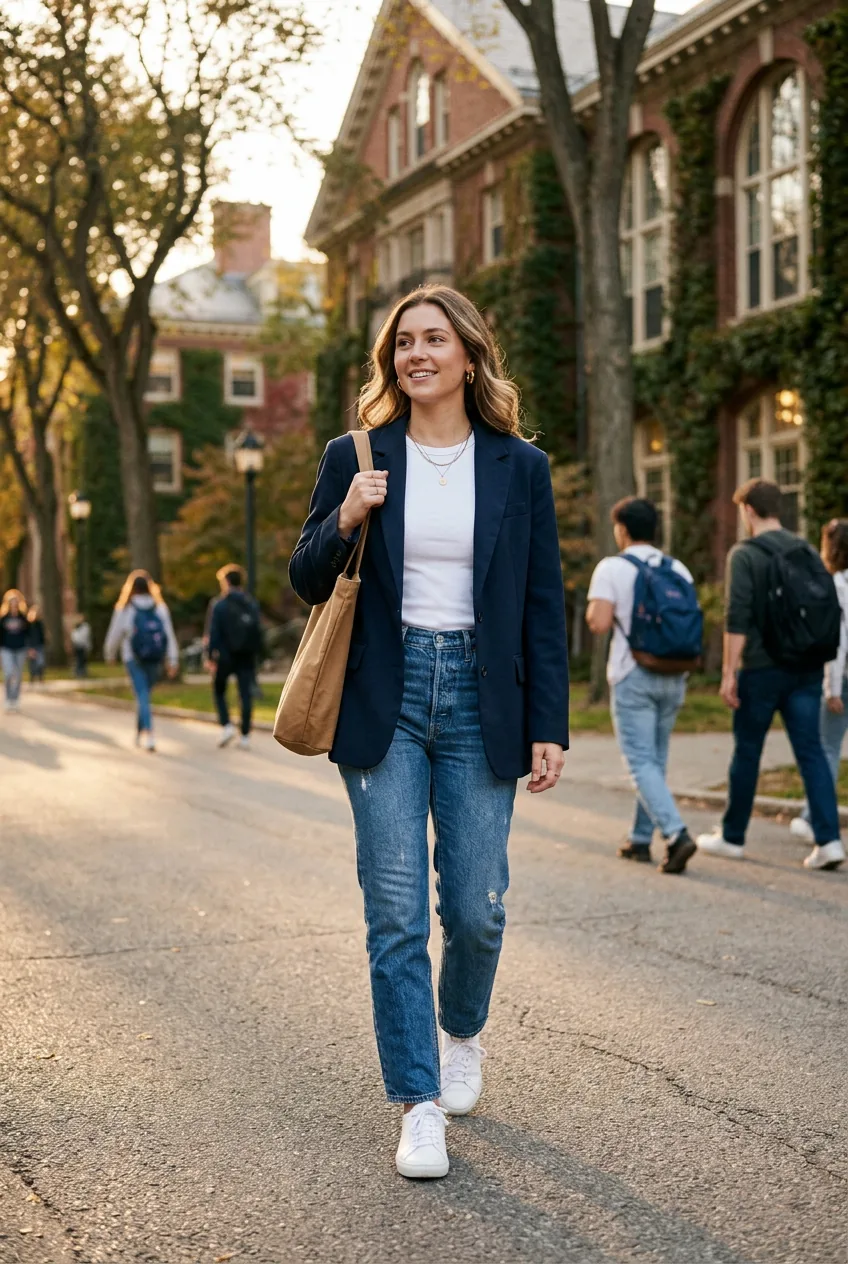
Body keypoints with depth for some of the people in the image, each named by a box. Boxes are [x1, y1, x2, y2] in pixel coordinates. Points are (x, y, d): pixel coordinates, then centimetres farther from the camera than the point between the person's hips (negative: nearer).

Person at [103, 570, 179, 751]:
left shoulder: (124, 609, -3)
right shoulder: (160, 608, 3)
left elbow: (115, 634, 3)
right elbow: (169, 634, -1)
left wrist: (110, 655, 20)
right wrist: (173, 660, 0)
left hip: (133, 659, -3)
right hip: (155, 660, 3)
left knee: (142, 696, -6)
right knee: (144, 694, 18)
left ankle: (148, 733, -23)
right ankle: (140, 733, 28)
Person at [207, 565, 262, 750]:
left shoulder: (220, 605, -7)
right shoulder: (252, 605, 6)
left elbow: (214, 633, -10)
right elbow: (258, 631, 8)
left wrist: (211, 656, -5)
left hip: (226, 657, -3)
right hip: (246, 658, 3)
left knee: (219, 690, 16)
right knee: (246, 695, 3)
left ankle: (226, 725, 0)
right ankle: (245, 736, 1)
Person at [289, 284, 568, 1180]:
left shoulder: (519, 467, 5)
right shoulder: (355, 459, 4)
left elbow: (543, 605, 5)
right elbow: (307, 583, 8)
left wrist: (549, 727, 0)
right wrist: (343, 522, -13)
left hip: (477, 699, 0)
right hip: (385, 699, 0)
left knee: (476, 908, 3)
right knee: (396, 912, -2)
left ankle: (461, 1031, 35)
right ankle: (419, 1104, 9)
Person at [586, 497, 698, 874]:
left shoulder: (612, 568, -7)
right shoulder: (679, 570, 8)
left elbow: (599, 623, -15)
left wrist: (591, 609, 5)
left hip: (634, 675, -5)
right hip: (674, 676, 5)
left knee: (641, 762, -5)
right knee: (655, 760, 15)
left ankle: (676, 833, -22)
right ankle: (641, 839, 21)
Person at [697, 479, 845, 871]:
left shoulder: (744, 554, -7)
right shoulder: (808, 552, 10)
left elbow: (737, 617, -15)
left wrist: (729, 672, -13)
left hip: (762, 669, -4)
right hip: (806, 669, 5)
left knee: (746, 753, 8)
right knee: (811, 752, 2)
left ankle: (732, 837, 20)